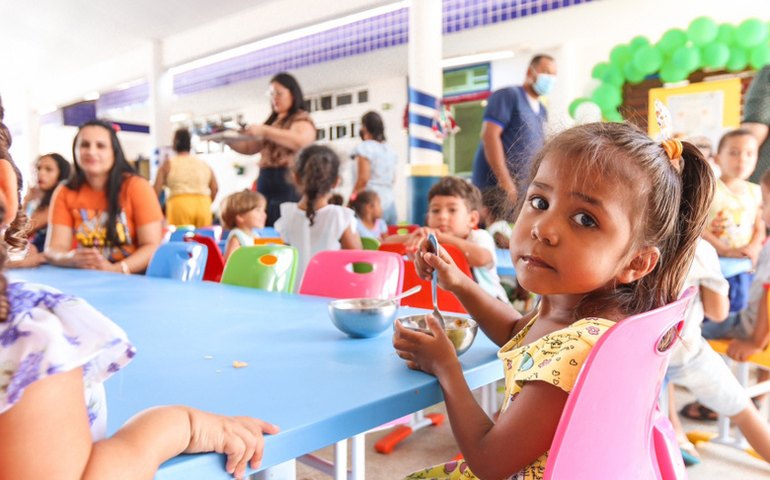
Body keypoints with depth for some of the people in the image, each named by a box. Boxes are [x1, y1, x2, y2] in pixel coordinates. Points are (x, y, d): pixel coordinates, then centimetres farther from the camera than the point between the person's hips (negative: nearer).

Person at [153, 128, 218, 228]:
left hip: (180, 204, -3)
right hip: (203, 204, 3)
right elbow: (215, 188, 12)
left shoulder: (168, 164, 11)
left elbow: (156, 189, 6)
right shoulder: (204, 164, 19)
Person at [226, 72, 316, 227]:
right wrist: (227, 139, 5)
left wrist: (264, 130, -22)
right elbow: (249, 148, 22)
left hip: (289, 182, -7)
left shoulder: (302, 119, 2)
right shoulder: (272, 121, 23)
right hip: (265, 182, 7)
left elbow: (300, 141, -20)